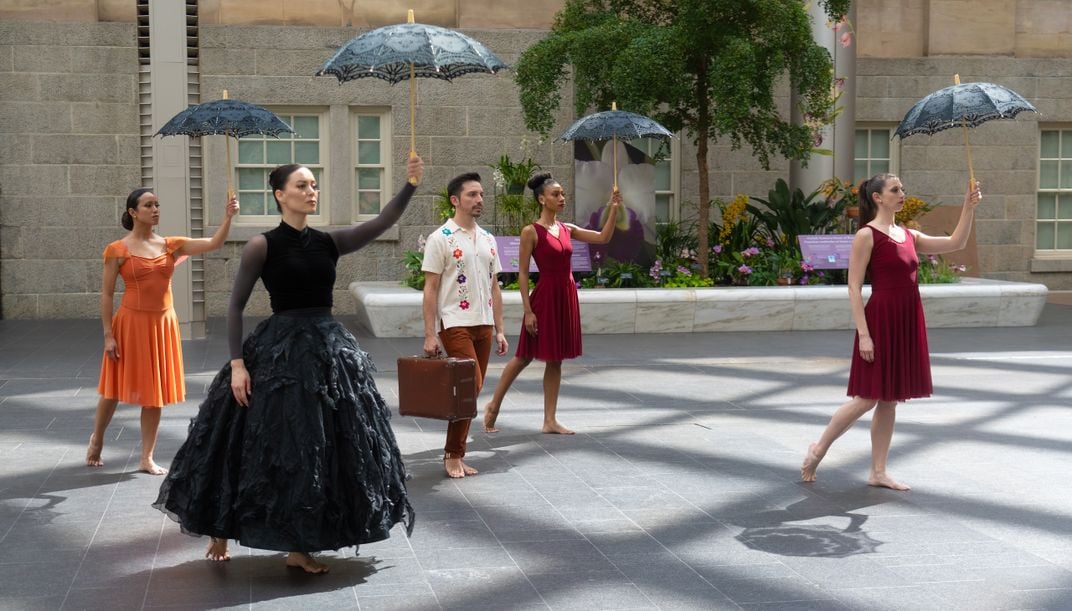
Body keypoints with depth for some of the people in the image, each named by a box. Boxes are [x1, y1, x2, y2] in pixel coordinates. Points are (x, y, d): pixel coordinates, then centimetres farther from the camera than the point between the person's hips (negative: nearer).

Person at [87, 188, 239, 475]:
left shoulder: (170, 246, 5)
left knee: (154, 392, 9)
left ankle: (147, 458, 18)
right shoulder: (118, 250, -5)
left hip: (163, 324, 4)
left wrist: (228, 217, -18)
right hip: (132, 324, -4)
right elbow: (107, 294, -5)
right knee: (115, 389, 9)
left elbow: (213, 243, -3)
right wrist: (108, 335, -9)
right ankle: (96, 441, 35)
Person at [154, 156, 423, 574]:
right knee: (277, 448, -1)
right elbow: (235, 306, -5)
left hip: (329, 350, 5)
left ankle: (300, 545, 19)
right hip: (278, 352, -5)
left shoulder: (328, 242, 7)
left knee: (323, 446, 7)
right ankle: (221, 531, 19)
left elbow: (381, 223, -4)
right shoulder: (263, 245, -6)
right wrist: (237, 363, -13)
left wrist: (410, 186, -18)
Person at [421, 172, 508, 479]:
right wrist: (430, 335, -13)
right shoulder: (441, 238, -6)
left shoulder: (487, 240, 13)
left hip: (483, 325, 7)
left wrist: (499, 329, 12)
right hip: (455, 324, -7)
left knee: (471, 390, 7)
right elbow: (430, 289, -8)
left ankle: (455, 453, 15)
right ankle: (453, 454, 1)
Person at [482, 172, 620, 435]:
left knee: (555, 360, 9)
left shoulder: (567, 229, 8)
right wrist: (528, 310, -15)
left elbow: (603, 238, 6)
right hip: (545, 296, -6)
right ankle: (493, 406, 19)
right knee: (525, 356, 3)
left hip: (567, 296, 6)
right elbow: (522, 273, -11)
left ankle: (550, 420, 15)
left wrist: (613, 210, -5)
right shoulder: (531, 231, -10)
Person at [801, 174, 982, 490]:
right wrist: (863, 333, -18)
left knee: (889, 400, 10)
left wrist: (969, 208, 0)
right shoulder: (867, 235, -9)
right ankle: (819, 448, 13)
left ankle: (878, 472, 16)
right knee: (867, 398, -4)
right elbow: (854, 287, -12)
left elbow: (955, 243, 11)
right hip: (881, 320, -7)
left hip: (907, 322, 7)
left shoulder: (908, 235, 12)